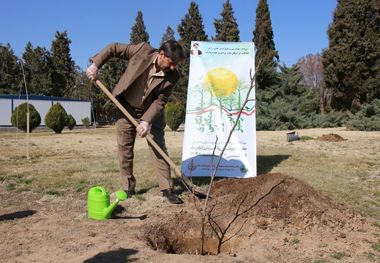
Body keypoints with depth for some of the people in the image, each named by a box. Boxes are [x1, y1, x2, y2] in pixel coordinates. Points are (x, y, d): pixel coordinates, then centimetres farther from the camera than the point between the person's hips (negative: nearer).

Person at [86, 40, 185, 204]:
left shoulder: (172, 77, -19)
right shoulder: (143, 51, -21)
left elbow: (160, 102, -16)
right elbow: (113, 48, -9)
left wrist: (147, 121, -28)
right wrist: (95, 64, -16)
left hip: (151, 113, 0)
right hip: (126, 110, 0)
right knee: (124, 151, 5)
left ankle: (167, 189, 2)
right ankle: (129, 188, 19)